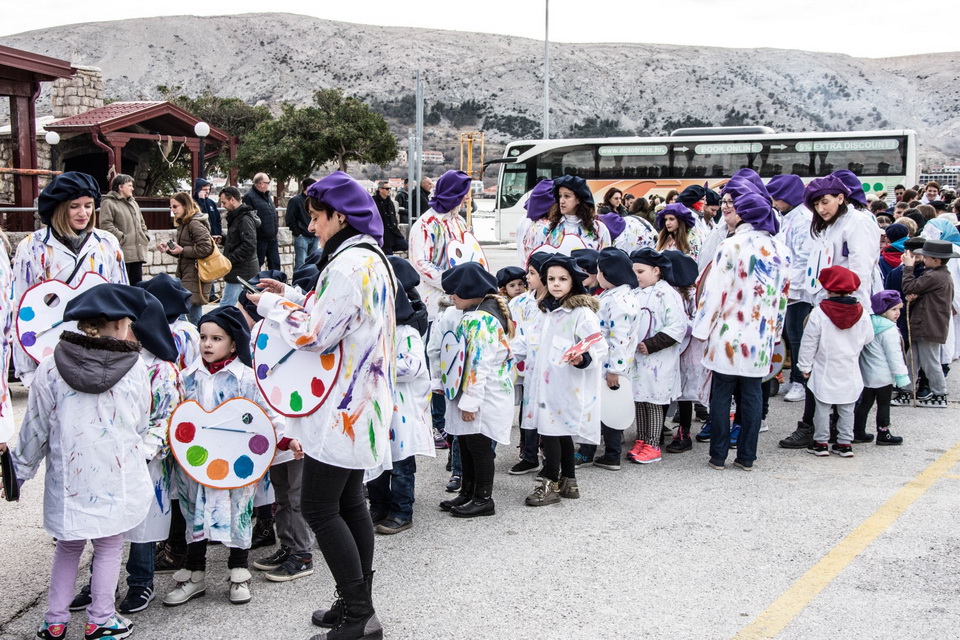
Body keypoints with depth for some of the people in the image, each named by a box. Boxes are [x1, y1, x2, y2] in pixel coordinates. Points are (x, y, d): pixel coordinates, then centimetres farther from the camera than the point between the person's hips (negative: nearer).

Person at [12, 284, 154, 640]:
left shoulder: (50, 369, -7)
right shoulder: (134, 367, -8)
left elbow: (36, 428, -1)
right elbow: (142, 424, 4)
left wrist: (22, 468, 14)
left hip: (68, 479, 2)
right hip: (118, 479, -1)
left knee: (68, 546, 19)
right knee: (109, 547, 13)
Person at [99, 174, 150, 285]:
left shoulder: (133, 203, 22)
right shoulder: (108, 203, -5)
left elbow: (141, 223, 30)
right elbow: (105, 225, -16)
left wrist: (145, 237, 15)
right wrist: (122, 237, -17)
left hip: (137, 253, 8)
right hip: (122, 253, -8)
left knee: (137, 283, 11)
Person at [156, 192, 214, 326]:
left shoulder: (195, 224, -12)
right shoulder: (183, 224, 16)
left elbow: (206, 248, -21)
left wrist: (182, 250, -17)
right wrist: (168, 249, 7)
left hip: (195, 277, -9)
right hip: (185, 276, 9)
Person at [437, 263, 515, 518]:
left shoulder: (480, 320, -21)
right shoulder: (478, 313, 12)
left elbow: (480, 364, -24)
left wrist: (470, 401, -21)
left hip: (485, 397, -10)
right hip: (474, 396, 10)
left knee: (478, 445, 0)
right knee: (466, 442, 16)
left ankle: (483, 499, 11)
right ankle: (467, 493, 27)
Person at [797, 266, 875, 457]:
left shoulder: (819, 313, -15)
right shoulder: (861, 314, -5)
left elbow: (809, 343, -10)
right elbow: (868, 339, 8)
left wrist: (805, 366, 1)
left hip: (825, 371, -3)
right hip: (850, 373, 3)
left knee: (822, 407, 7)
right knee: (846, 409, 12)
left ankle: (821, 443, 13)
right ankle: (845, 443, 16)